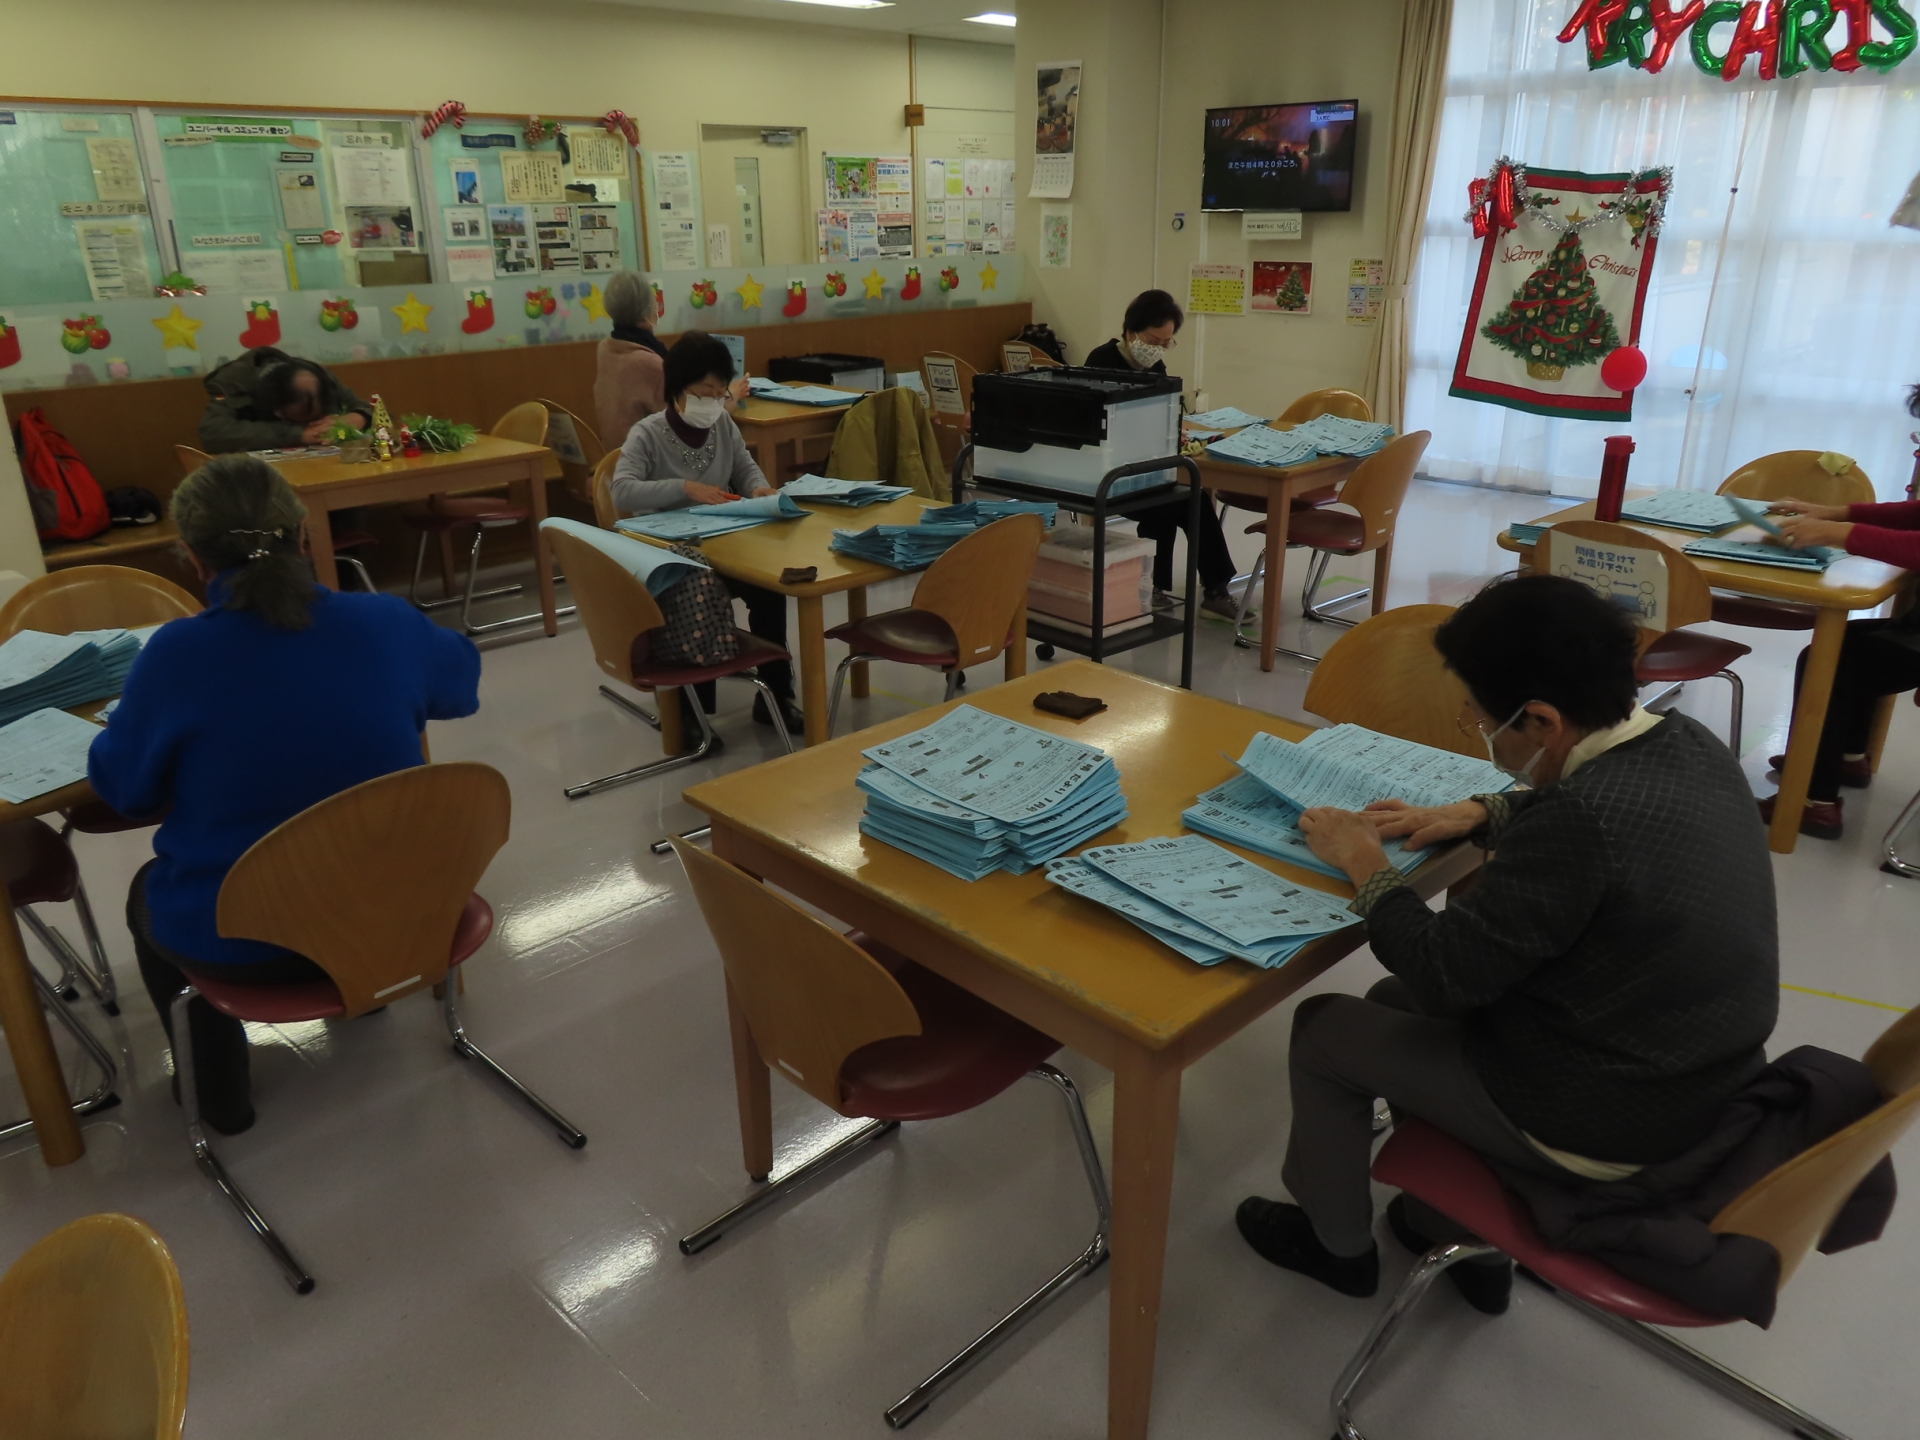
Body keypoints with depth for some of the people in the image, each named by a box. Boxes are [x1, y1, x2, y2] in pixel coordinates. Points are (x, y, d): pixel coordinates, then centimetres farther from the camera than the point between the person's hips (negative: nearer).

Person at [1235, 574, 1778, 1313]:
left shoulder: (1580, 820, -34)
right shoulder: (1690, 742, -7)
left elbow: (1441, 975, -25)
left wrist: (1366, 867, -10)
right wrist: (1478, 814, 4)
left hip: (1608, 1133, -8)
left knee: (1323, 1029, 8)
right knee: (1395, 1001, 23)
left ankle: (1336, 1242, 32)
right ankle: (1459, 1233, 37)